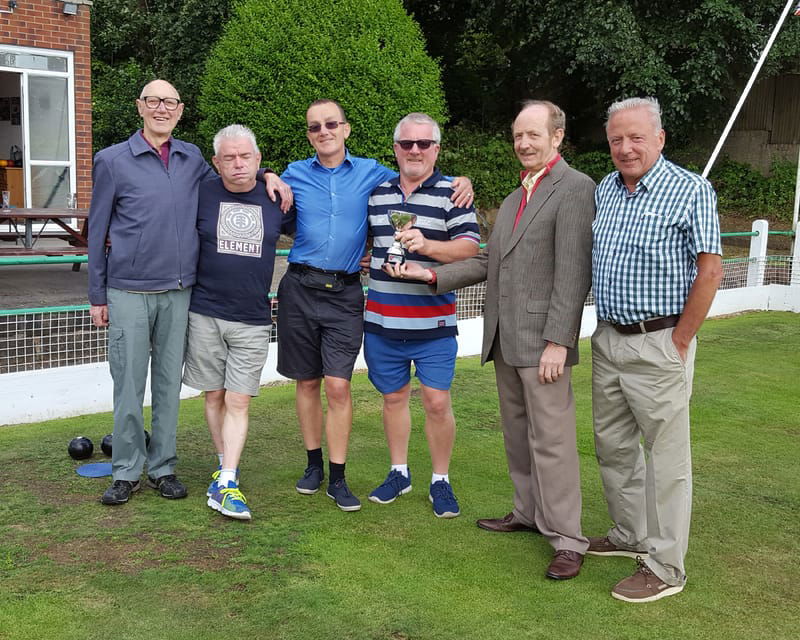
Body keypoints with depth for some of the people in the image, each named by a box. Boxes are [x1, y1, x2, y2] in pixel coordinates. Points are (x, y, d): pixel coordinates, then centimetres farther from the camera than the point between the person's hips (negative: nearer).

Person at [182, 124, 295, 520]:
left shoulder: (277, 200, 3)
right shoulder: (202, 194, 0)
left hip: (252, 321, 0)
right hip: (205, 314, 0)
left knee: (238, 402, -4)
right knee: (214, 396, 9)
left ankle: (224, 486, -4)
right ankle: (226, 466, 27)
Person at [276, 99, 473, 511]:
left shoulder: (370, 173, 5)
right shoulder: (295, 175, 7)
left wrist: (459, 182, 0)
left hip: (345, 293, -1)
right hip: (300, 288, 2)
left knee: (338, 385, -6)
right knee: (307, 382, 9)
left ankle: (337, 478, 4)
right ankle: (314, 464, 25)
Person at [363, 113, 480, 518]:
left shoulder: (452, 194, -1)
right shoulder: (377, 193, 12)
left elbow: (470, 247, -12)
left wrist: (427, 245, -26)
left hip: (433, 324, -4)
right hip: (382, 322, 4)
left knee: (437, 402, -2)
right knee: (393, 397, 13)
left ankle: (440, 480, 15)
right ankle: (399, 473, 29)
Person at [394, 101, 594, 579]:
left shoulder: (575, 188, -9)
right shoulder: (514, 198, 19)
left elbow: (573, 273, -16)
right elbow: (489, 262, 17)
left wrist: (557, 340, -20)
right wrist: (433, 274, 7)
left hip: (541, 339, -8)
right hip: (504, 339, 9)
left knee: (551, 438, -5)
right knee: (517, 435, 17)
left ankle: (567, 540, 3)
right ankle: (529, 513, 31)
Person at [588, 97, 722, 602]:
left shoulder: (691, 192, -10)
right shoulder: (605, 190, 10)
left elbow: (710, 271, -13)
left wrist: (680, 342, -13)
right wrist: (605, 327, 13)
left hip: (658, 345, -7)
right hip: (608, 339, 7)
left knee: (666, 456, 1)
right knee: (613, 446, 16)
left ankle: (665, 568, 10)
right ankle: (630, 536, 33)